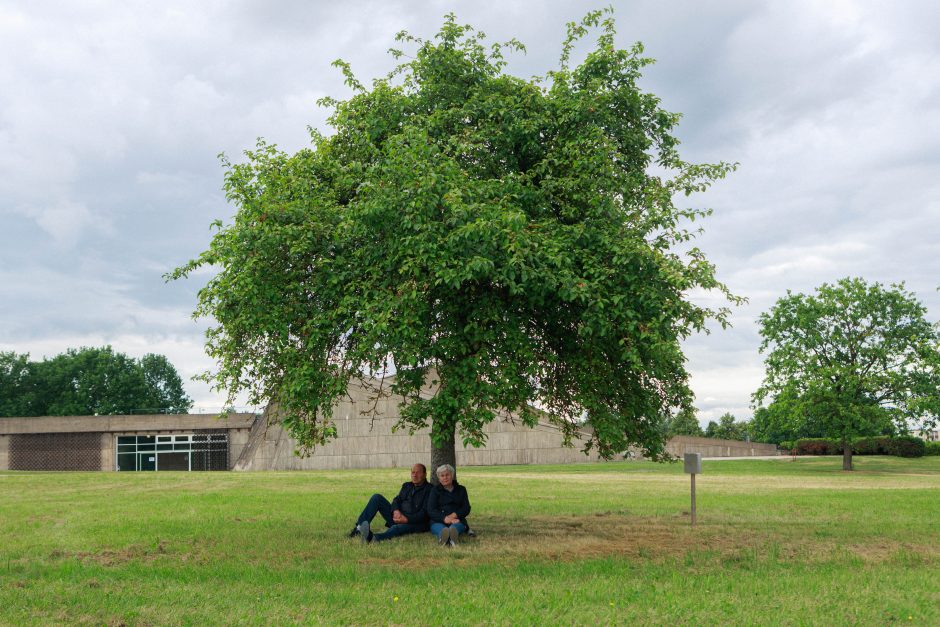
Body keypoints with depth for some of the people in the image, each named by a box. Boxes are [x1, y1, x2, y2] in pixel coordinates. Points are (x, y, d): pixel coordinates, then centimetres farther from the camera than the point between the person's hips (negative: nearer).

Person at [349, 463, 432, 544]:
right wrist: (396, 510, -15)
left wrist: (407, 519, -24)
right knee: (377, 498, -7)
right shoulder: (406, 486, 20)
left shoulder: (429, 490, -3)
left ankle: (372, 538, -71)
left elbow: (425, 512, -12)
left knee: (397, 528, -42)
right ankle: (359, 527, -20)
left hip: (414, 523, -7)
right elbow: (397, 500, 10)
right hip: (398, 518, 7)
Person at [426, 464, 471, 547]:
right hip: (438, 521, -1)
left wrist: (454, 515, -11)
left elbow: (466, 509, 11)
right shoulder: (435, 490, 17)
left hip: (457, 519, 1)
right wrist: (445, 518, -17)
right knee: (441, 528, -39)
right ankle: (443, 536, -76)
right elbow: (431, 511, 3)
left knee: (455, 527, -38)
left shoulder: (461, 489, 22)